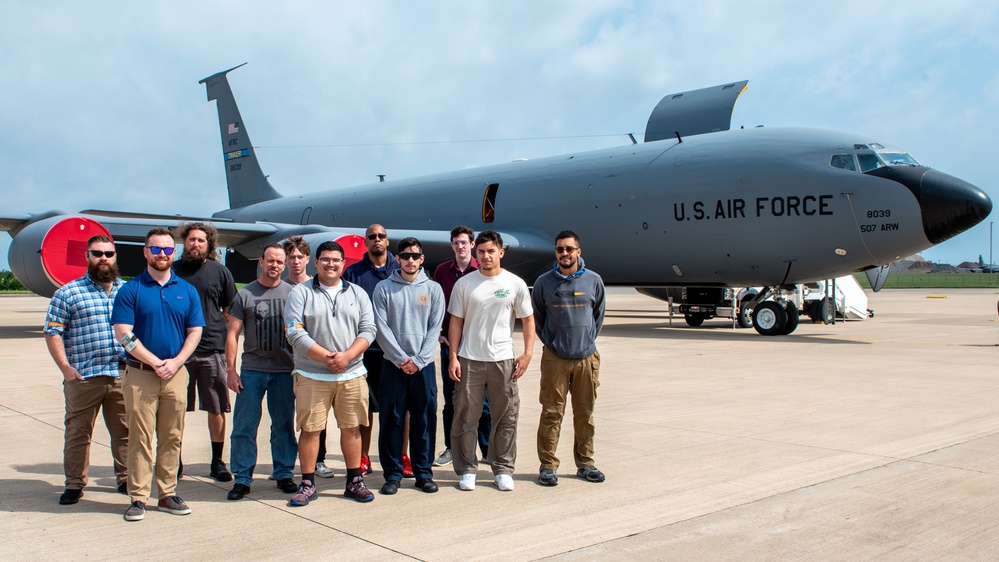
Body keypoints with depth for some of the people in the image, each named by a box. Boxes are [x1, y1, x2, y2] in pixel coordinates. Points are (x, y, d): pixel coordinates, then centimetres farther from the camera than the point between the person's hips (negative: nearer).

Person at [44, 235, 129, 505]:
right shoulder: (68, 293, 3)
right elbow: (52, 332, 0)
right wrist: (65, 367, -9)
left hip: (123, 376, 3)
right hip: (83, 378, -2)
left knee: (125, 431, 8)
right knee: (78, 432, 4)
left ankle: (126, 479, 21)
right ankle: (75, 484, 15)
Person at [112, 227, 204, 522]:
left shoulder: (187, 290, 9)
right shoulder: (130, 290, 0)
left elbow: (195, 331, 8)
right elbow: (123, 334, -7)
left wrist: (175, 362, -7)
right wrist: (156, 362, -12)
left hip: (176, 373, 3)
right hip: (140, 374, -3)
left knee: (172, 437, 7)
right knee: (140, 437, 0)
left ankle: (168, 494, 15)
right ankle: (138, 497, 7)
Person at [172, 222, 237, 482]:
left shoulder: (220, 272, 6)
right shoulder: (172, 270, 6)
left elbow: (230, 311, 11)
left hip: (212, 350, 0)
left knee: (216, 409, 4)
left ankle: (217, 462, 15)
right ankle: (176, 459, 21)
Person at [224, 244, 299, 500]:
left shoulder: (292, 294, 6)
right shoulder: (245, 294, 4)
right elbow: (233, 334, 4)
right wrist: (231, 369, -3)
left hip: (284, 370, 1)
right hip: (252, 370, 0)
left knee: (284, 425, 8)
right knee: (244, 426, 1)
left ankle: (284, 474, 19)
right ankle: (242, 478, 11)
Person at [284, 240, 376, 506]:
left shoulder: (357, 293, 11)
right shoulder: (300, 293, 2)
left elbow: (368, 330, 4)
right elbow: (295, 333, -8)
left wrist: (346, 356, -13)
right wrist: (326, 357, -15)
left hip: (352, 374, 2)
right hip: (312, 376, -2)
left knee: (352, 428, 7)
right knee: (310, 429, 2)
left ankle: (354, 481, 19)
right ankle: (307, 484, 13)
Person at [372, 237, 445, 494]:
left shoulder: (433, 289, 6)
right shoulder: (383, 288, 3)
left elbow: (435, 328, 1)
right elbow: (381, 328, -3)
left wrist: (419, 360, -10)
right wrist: (401, 359, -11)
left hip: (424, 365, 1)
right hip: (393, 364, 0)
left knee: (425, 420, 4)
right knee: (391, 420, 2)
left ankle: (424, 472, 15)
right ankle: (393, 473, 12)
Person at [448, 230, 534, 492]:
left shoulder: (515, 284, 1)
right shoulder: (464, 284, 1)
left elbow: (528, 319, 6)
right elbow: (456, 322, 4)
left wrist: (528, 353, -2)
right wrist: (453, 357, -3)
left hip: (503, 360, 0)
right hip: (469, 360, 0)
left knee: (506, 417, 7)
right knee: (465, 416, 5)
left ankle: (503, 469, 21)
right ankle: (466, 469, 18)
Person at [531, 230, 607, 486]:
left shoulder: (594, 280, 2)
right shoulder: (544, 282, -1)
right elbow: (537, 316, 10)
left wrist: (589, 340, 8)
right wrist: (549, 342, 3)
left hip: (587, 358, 2)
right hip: (554, 359, -1)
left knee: (585, 414, 10)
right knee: (551, 414, 0)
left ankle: (585, 463, 21)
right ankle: (548, 465, 9)